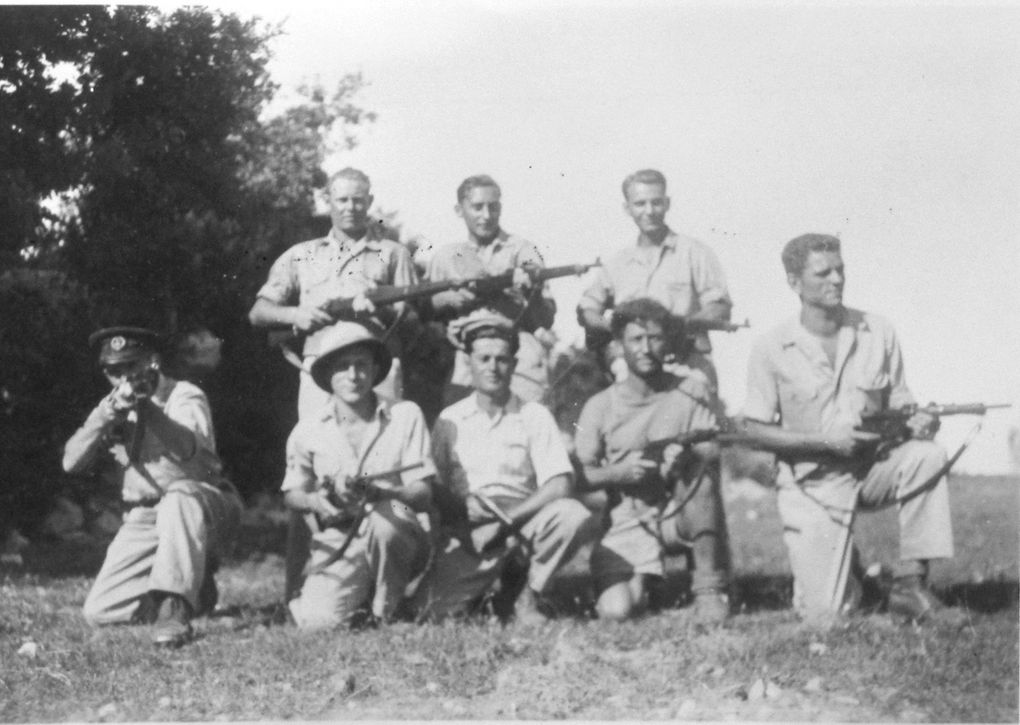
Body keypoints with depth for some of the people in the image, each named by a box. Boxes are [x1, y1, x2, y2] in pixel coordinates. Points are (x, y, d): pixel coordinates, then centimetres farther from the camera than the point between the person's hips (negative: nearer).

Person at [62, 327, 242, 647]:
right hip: (144, 520, 5)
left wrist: (146, 407, -41)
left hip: (200, 508, -5)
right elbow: (71, 462, -5)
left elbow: (189, 449, -28)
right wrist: (106, 415, -19)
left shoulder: (184, 398, -7)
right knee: (98, 611, -8)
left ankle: (174, 608, -35)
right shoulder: (110, 409, 9)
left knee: (179, 496, -41)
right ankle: (195, 588, 11)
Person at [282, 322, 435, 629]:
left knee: (385, 515, -37)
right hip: (337, 545, 1)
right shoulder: (308, 430, 3)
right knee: (318, 621, -25)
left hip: (396, 537, -1)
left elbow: (424, 496, -6)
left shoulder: (405, 416, -1)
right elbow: (291, 494, 17)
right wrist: (315, 501, -6)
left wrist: (375, 492, -25)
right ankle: (360, 598, 13)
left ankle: (386, 611, -11)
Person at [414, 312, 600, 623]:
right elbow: (435, 489, 8)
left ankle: (533, 594, -8)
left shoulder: (534, 417, 6)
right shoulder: (450, 420, 10)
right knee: (433, 610, -24)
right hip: (472, 536, 0)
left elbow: (560, 485, -5)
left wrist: (509, 518, -16)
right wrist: (462, 505, -14)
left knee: (573, 514, -32)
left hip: (525, 524, 0)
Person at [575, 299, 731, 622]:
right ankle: (639, 581, 18)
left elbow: (714, 449, -7)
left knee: (701, 472, -32)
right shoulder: (600, 406, 2)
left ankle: (710, 588, -19)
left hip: (680, 515, 0)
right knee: (614, 610, -22)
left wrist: (688, 455, -29)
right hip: (628, 526, 0)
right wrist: (619, 471, -20)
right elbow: (578, 476, 0)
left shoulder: (692, 390, 4)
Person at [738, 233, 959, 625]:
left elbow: (899, 403, 6)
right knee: (822, 613, -12)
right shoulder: (771, 349, -9)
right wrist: (825, 440, -18)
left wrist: (919, 420, -19)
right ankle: (842, 564, 27)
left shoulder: (878, 333, -1)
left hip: (873, 470, 3)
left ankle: (910, 582, -18)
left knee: (928, 456, -31)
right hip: (813, 483, -2)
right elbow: (755, 429, -6)